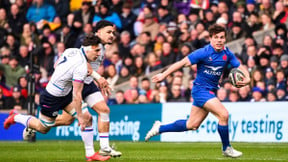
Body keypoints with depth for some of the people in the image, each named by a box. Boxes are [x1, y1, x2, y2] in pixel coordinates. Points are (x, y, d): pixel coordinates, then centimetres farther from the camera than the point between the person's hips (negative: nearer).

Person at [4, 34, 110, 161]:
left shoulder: (71, 51, -6)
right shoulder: (81, 67, -31)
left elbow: (56, 65, 11)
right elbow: (76, 95, -27)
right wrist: (80, 116, -17)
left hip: (66, 93, 9)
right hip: (52, 98, -9)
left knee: (87, 117, 0)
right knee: (43, 129, 11)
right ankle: (16, 117, 31)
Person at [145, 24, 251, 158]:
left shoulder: (227, 54, 1)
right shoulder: (203, 53, -16)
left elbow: (240, 67, 6)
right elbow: (183, 63, -12)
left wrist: (246, 78, -17)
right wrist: (163, 75, -11)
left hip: (211, 92, 7)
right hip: (200, 88, -7)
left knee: (192, 125, 13)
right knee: (223, 114, -21)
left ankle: (160, 128, 30)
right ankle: (226, 148, -5)